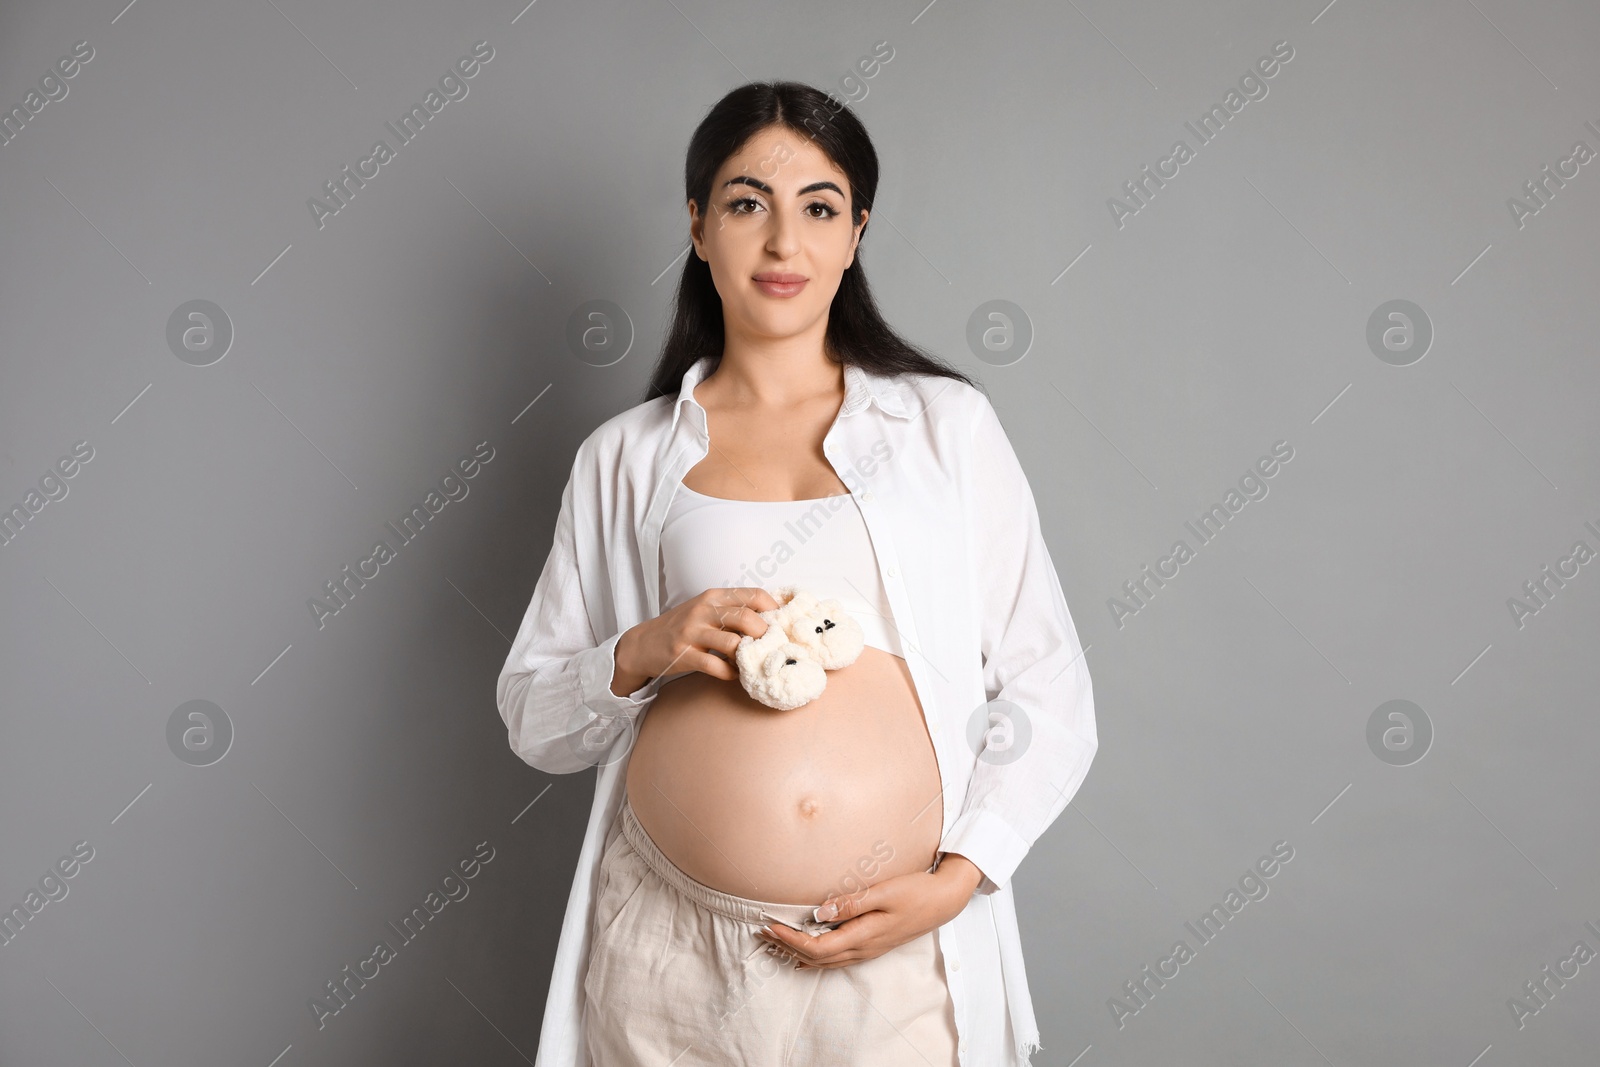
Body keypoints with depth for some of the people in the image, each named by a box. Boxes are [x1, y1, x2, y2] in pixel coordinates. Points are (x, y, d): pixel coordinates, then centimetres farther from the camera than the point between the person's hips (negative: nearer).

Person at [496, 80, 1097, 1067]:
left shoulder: (948, 423, 3)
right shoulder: (625, 457, 6)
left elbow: (1048, 694, 3)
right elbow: (533, 718, 9)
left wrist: (954, 880, -10)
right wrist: (643, 651, -11)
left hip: (902, 956, 0)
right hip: (671, 950, 1)